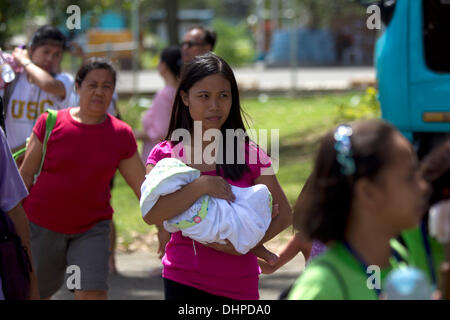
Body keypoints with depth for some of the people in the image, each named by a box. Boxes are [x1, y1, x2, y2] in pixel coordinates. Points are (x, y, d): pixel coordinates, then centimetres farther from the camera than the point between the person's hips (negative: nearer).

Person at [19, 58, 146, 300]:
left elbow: (142, 185, 4)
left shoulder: (121, 135, -1)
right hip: (42, 225, 0)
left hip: (91, 230, 0)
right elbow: (26, 174, 0)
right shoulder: (51, 123, -5)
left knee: (93, 293, -14)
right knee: (35, 293, 11)